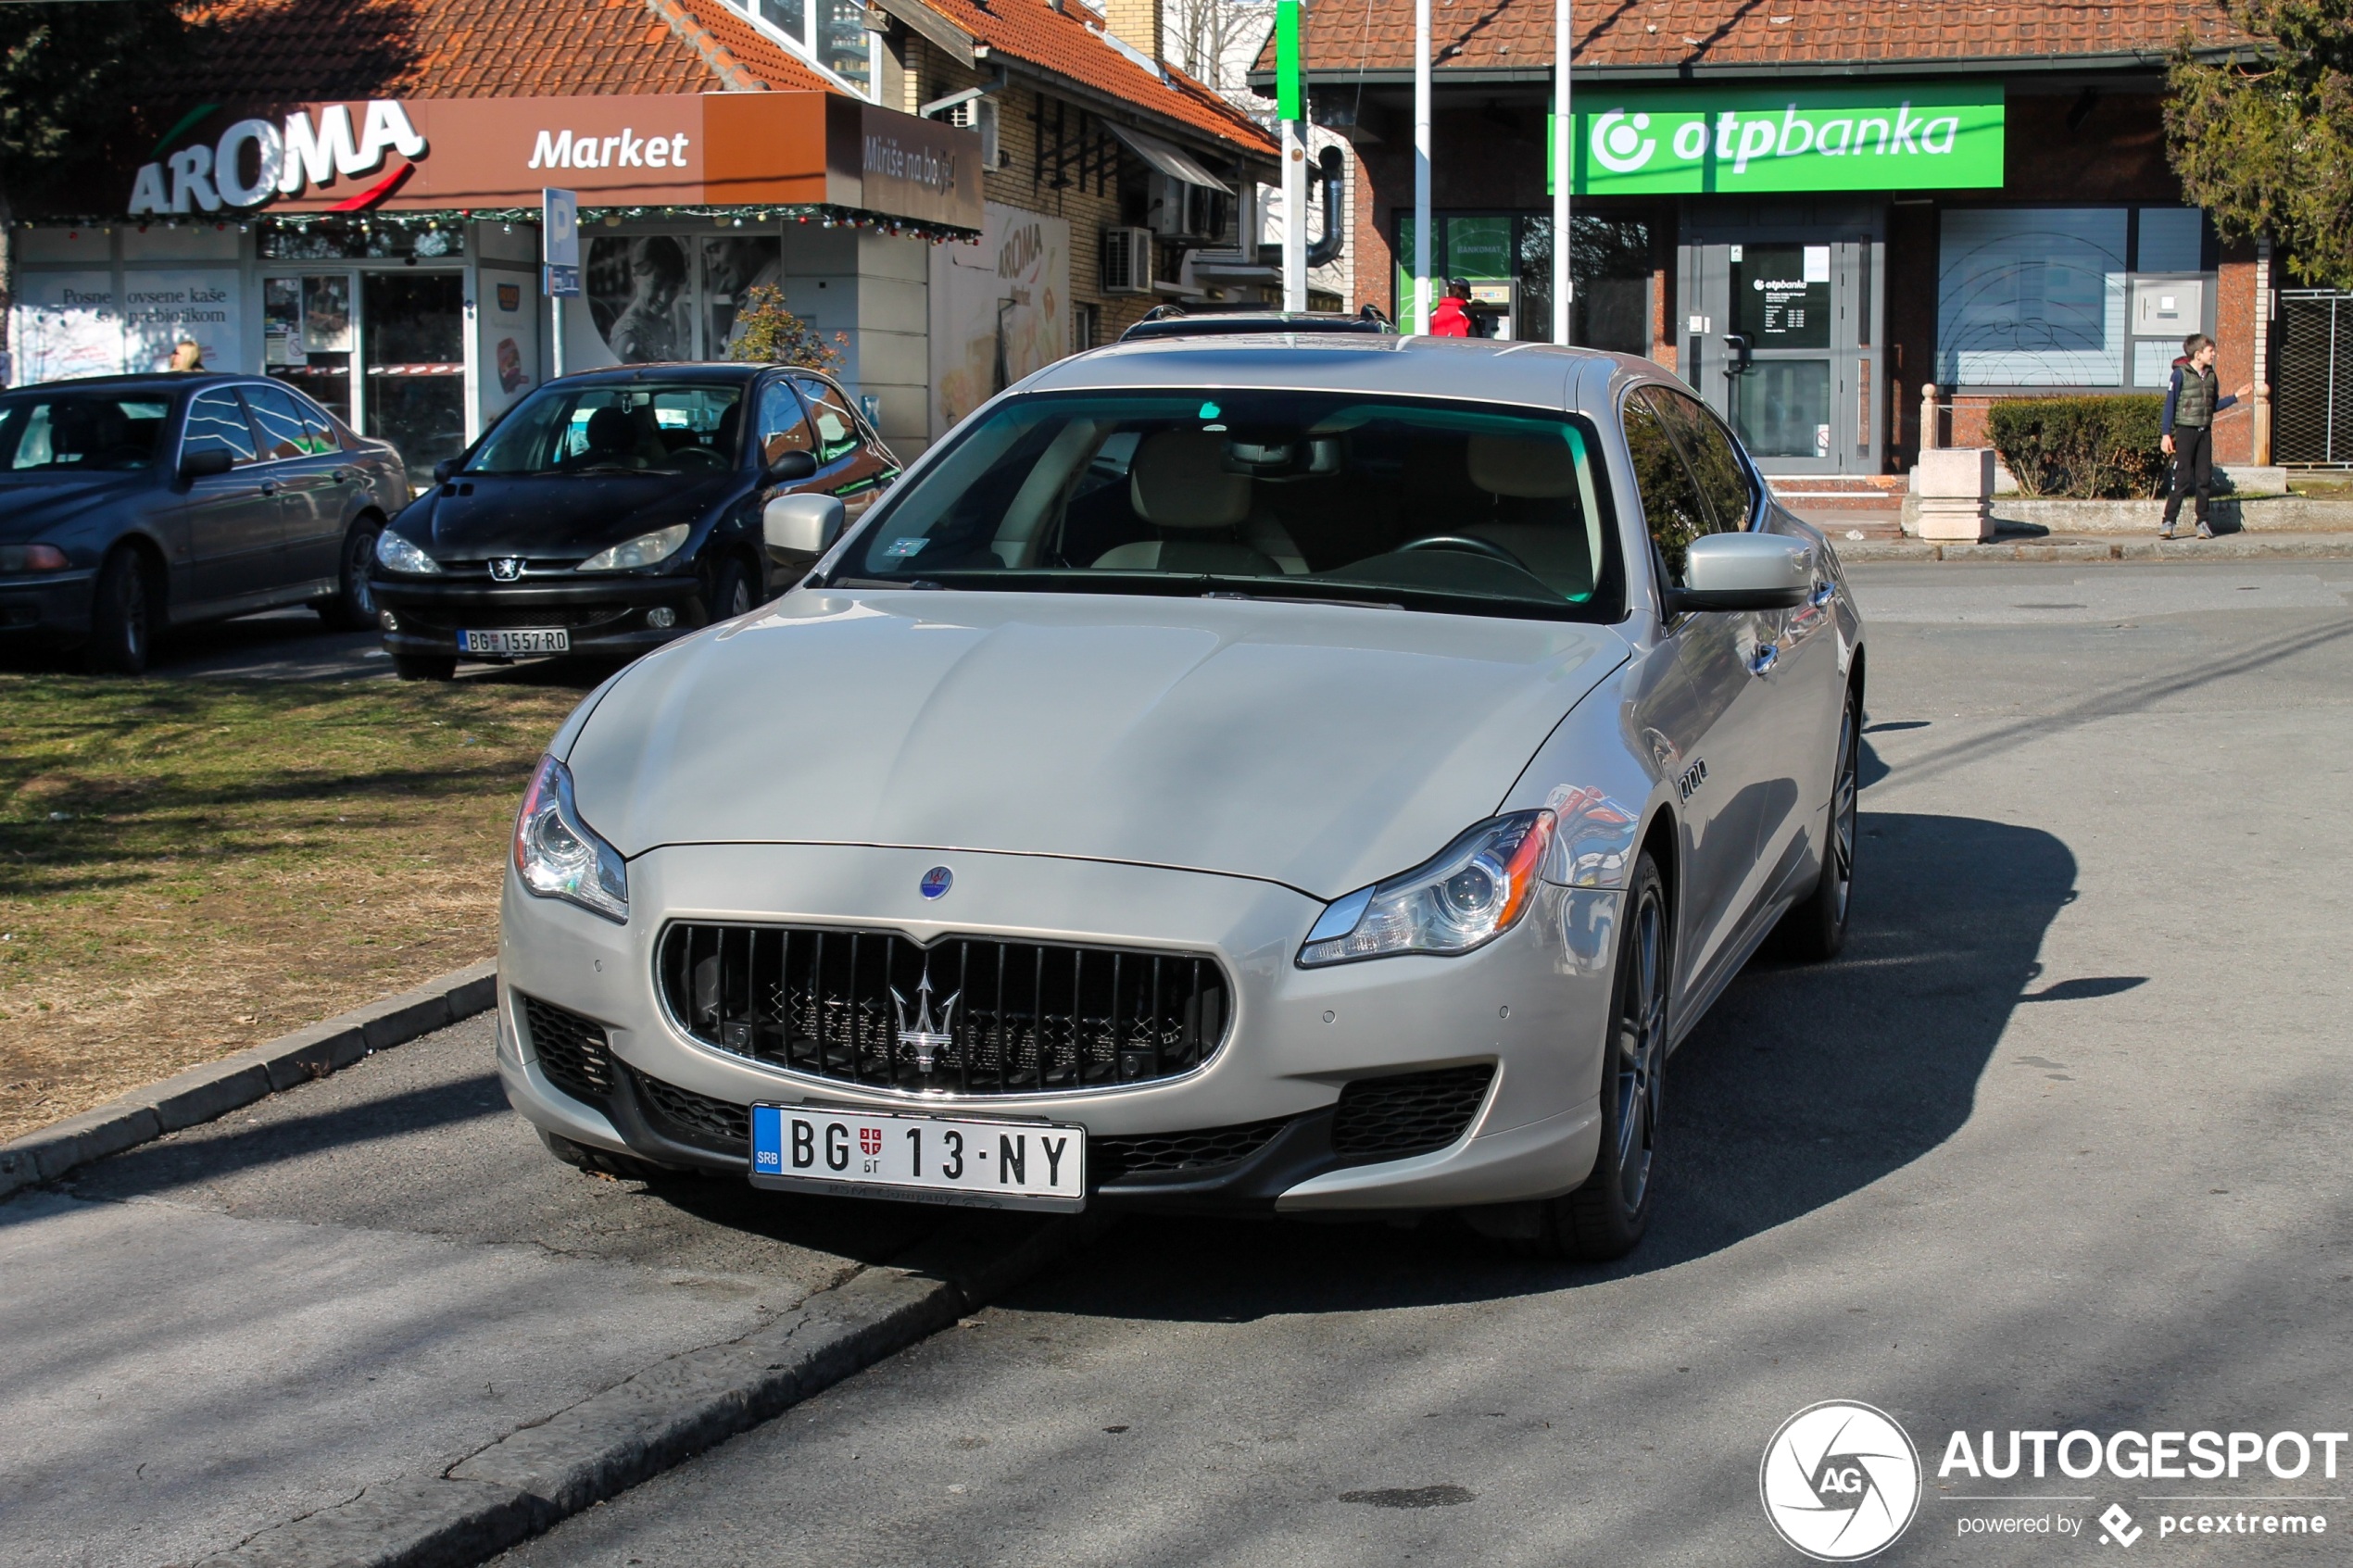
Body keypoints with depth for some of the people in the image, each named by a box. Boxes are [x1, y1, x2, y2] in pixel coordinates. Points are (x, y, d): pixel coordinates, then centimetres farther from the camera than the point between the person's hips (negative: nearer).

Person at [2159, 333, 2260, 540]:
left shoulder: (2210, 376, 11)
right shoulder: (2180, 374, -7)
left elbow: (2214, 405, 19)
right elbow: (2170, 404, -7)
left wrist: (2236, 396, 12)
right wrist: (2166, 434, -11)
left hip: (2204, 432, 6)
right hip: (2185, 431, -6)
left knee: (2205, 478, 6)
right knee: (2182, 478, -9)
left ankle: (2203, 523, 12)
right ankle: (2168, 522, -6)